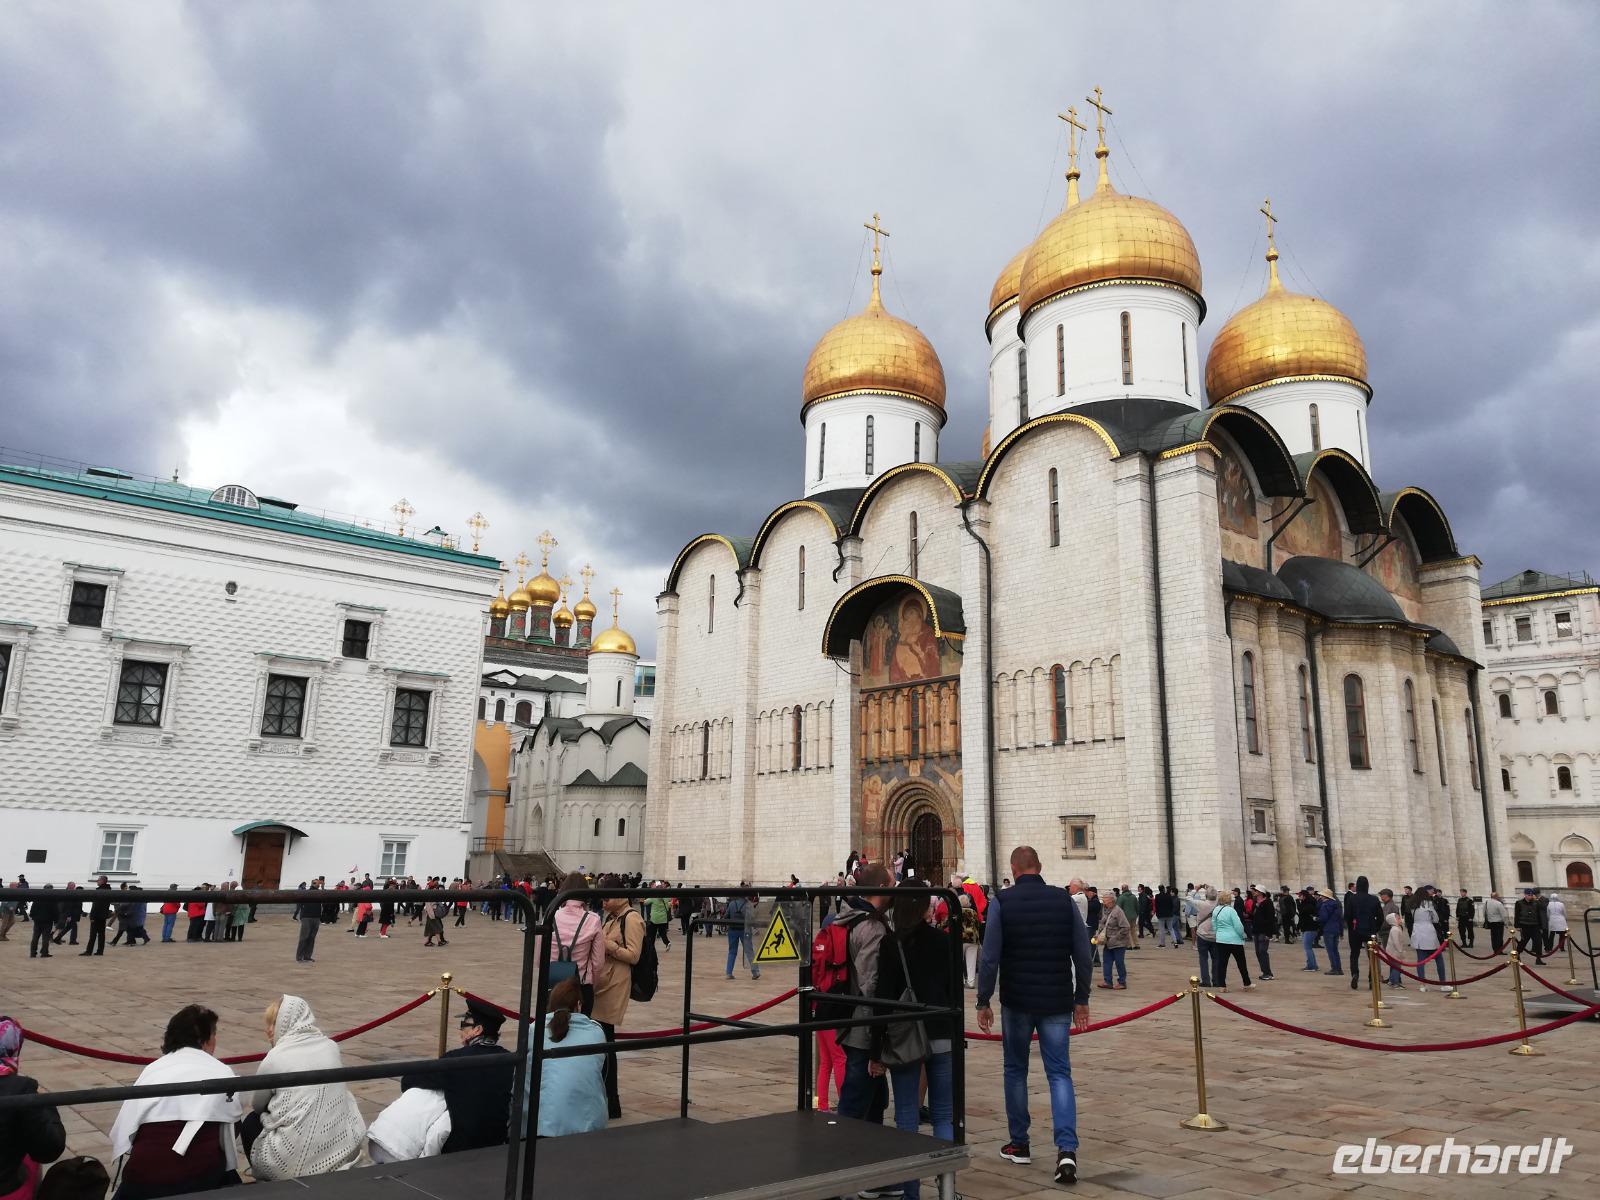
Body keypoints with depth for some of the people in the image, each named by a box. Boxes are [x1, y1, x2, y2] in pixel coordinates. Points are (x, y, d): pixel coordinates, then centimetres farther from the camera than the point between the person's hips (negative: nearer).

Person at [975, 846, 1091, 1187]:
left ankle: (1019, 1145, 24)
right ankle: (1067, 1149, -9)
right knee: (1059, 1073, 6)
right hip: (1058, 1003, 2)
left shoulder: (1001, 903, -8)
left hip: (1016, 1002, -1)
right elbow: (1082, 954, 1)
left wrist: (983, 1002, -2)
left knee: (1016, 1070, 15)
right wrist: (1082, 999, 10)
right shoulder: (1064, 900, 0)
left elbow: (989, 958, -11)